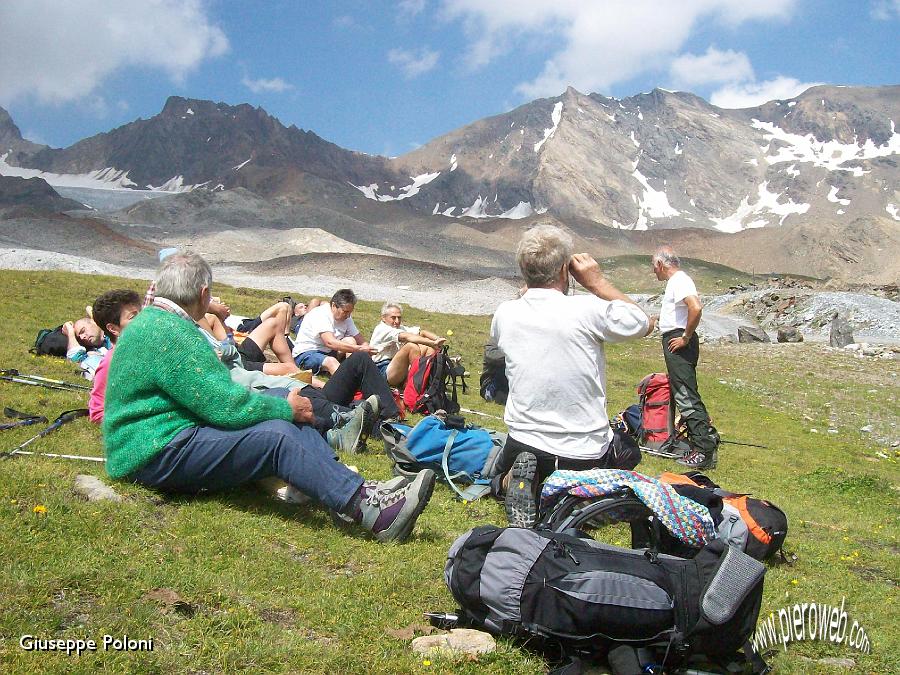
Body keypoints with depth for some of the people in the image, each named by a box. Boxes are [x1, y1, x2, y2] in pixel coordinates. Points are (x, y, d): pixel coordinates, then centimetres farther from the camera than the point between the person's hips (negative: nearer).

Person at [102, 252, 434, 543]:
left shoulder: (153, 321, 16)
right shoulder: (170, 333, -19)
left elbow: (212, 394, 19)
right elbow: (224, 405, -22)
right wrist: (286, 408, -8)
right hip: (158, 455, -11)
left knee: (287, 420, 0)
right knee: (277, 436, -26)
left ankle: (363, 491, -11)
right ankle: (374, 512, -31)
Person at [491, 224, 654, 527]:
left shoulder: (504, 314, -7)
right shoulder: (588, 310, -19)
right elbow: (644, 323, 0)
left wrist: (529, 288, 15)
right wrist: (598, 282, 3)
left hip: (523, 442, 2)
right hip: (585, 453, -2)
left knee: (502, 475, 37)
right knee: (629, 449, 33)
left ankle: (516, 481, 0)